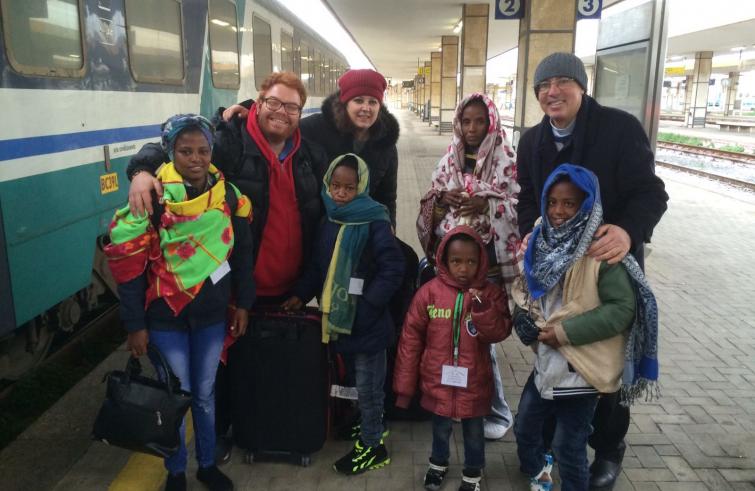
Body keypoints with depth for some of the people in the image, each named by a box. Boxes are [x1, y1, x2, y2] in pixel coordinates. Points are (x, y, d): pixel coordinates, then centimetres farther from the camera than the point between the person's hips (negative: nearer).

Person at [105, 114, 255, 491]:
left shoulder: (229, 195, -5)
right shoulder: (152, 198, -15)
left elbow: (241, 252, 5)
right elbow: (128, 263, -11)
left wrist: (243, 303, 6)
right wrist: (135, 324, -10)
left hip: (212, 314, 3)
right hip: (166, 316, -2)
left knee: (205, 393, 17)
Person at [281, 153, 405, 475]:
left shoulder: (375, 222, -16)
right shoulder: (329, 221, 7)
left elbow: (393, 268, -18)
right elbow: (319, 265, 16)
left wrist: (368, 303, -20)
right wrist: (301, 294, 8)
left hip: (367, 321, -7)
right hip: (339, 317, 7)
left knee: (368, 387, 7)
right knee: (359, 384, 21)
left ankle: (373, 446, 25)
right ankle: (370, 429, 41)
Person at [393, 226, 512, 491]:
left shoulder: (491, 293, -7)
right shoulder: (430, 291, -10)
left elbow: (500, 333, -14)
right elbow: (411, 339, -7)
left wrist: (482, 307, -29)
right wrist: (404, 384, -5)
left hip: (474, 384, 0)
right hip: (438, 381, 0)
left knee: (474, 432, 18)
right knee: (441, 429, 21)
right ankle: (438, 463, 50)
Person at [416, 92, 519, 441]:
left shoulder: (507, 162, -3)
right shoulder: (449, 160, 10)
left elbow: (522, 206, -6)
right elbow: (430, 204, 13)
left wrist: (488, 204, -20)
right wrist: (442, 198, -8)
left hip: (486, 260, -4)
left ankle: (496, 411, 16)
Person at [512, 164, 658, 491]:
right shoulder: (540, 243, 0)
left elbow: (623, 309, -22)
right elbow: (525, 291, 13)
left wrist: (566, 332, -23)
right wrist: (527, 319, -7)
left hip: (582, 366, -7)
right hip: (548, 361, 7)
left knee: (569, 449, 7)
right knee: (524, 428, 23)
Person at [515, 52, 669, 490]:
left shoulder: (621, 127, -16)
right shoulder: (532, 141, 4)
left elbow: (651, 193, -19)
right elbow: (528, 199, 7)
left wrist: (628, 230, -40)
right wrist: (530, 234, -14)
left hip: (610, 264, -4)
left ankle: (609, 449, 32)